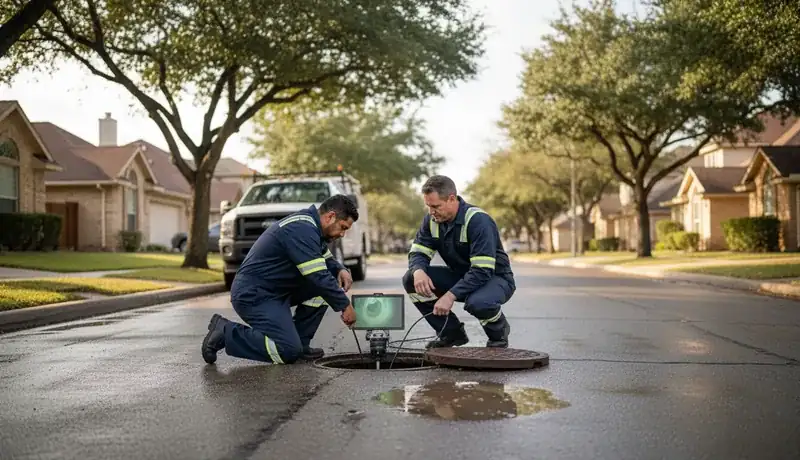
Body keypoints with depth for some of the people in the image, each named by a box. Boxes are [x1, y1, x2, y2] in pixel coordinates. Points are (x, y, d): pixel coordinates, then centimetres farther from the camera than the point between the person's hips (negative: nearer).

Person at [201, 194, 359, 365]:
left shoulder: (309, 225, 10)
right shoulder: (302, 230, -21)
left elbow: (326, 259, 24)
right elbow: (318, 277, -24)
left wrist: (340, 270, 1)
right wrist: (345, 305, -14)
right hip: (253, 295, -10)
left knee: (326, 285, 3)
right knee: (289, 352, -18)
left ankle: (299, 343, 7)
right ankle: (225, 332, -6)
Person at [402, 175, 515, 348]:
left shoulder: (478, 221, -27)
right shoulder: (431, 219, -6)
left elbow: (482, 271, -33)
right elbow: (418, 253, -5)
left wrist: (451, 295, -39)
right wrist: (418, 271, -30)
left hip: (494, 277, -6)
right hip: (460, 275, 7)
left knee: (477, 303, -41)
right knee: (410, 279, -14)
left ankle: (499, 332, -2)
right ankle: (452, 333, 1)